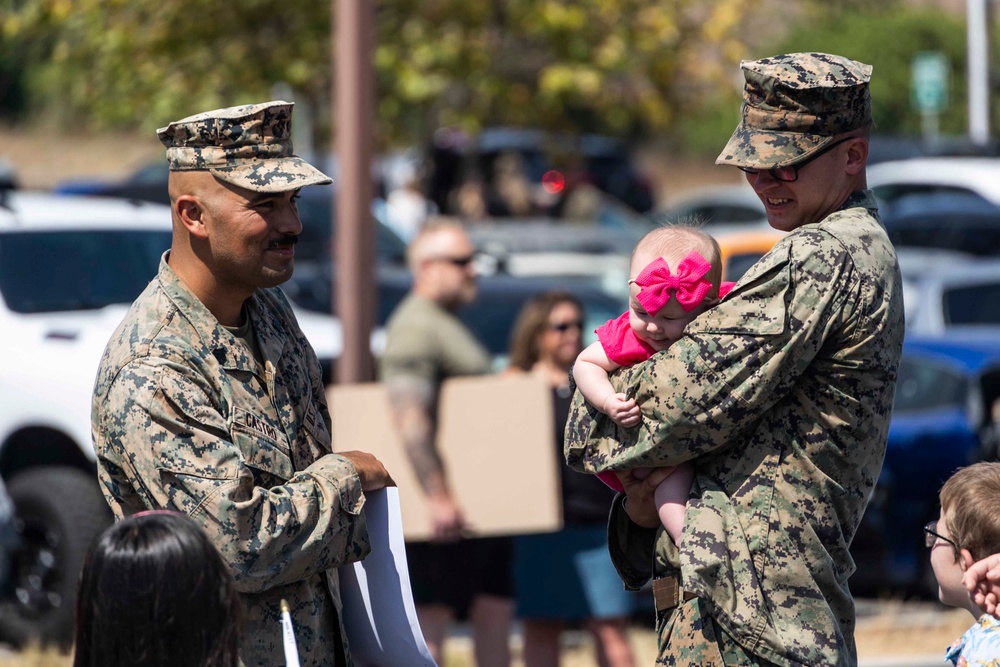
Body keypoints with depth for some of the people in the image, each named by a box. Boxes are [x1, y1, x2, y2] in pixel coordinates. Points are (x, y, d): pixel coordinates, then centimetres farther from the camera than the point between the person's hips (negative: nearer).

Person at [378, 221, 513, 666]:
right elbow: (410, 419, -24)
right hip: (446, 510, -11)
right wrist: (437, 496, -29)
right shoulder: (416, 328, -14)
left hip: (480, 507, 11)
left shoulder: (446, 325, 21)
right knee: (432, 615, -8)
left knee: (495, 612, 10)